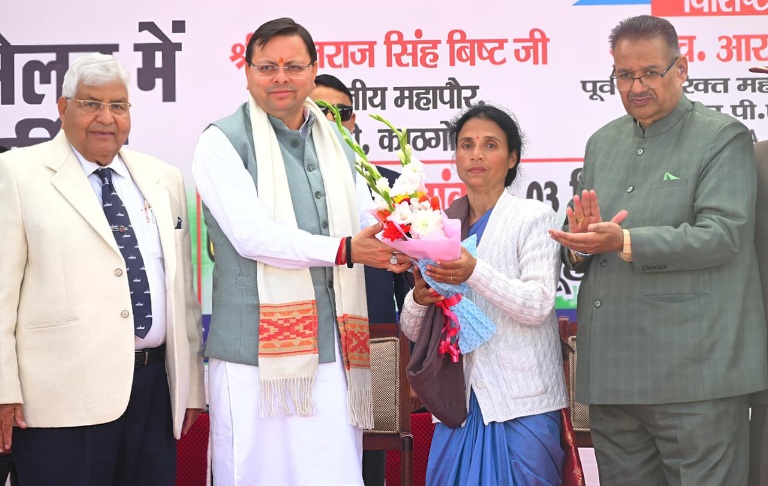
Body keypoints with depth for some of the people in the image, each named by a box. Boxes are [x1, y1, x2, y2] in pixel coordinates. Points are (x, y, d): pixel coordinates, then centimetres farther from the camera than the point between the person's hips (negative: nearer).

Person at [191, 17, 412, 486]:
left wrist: (400, 246, -8)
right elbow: (251, 235, -13)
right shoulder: (224, 142, -2)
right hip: (256, 354, -4)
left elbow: (368, 224, 16)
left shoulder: (337, 145, 18)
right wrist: (343, 250, -21)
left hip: (333, 354, 5)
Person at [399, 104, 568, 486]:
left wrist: (474, 273, -26)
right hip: (458, 403, 4)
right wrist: (418, 299, -10)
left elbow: (538, 305, -13)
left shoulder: (533, 217, 1)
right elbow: (412, 330, 13)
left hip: (520, 405, -4)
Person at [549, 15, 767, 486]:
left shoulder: (724, 138, -1)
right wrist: (580, 246, -6)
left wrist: (625, 243, -24)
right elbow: (578, 246, 19)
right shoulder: (602, 142, 17)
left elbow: (723, 234, -15)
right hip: (611, 374, 6)